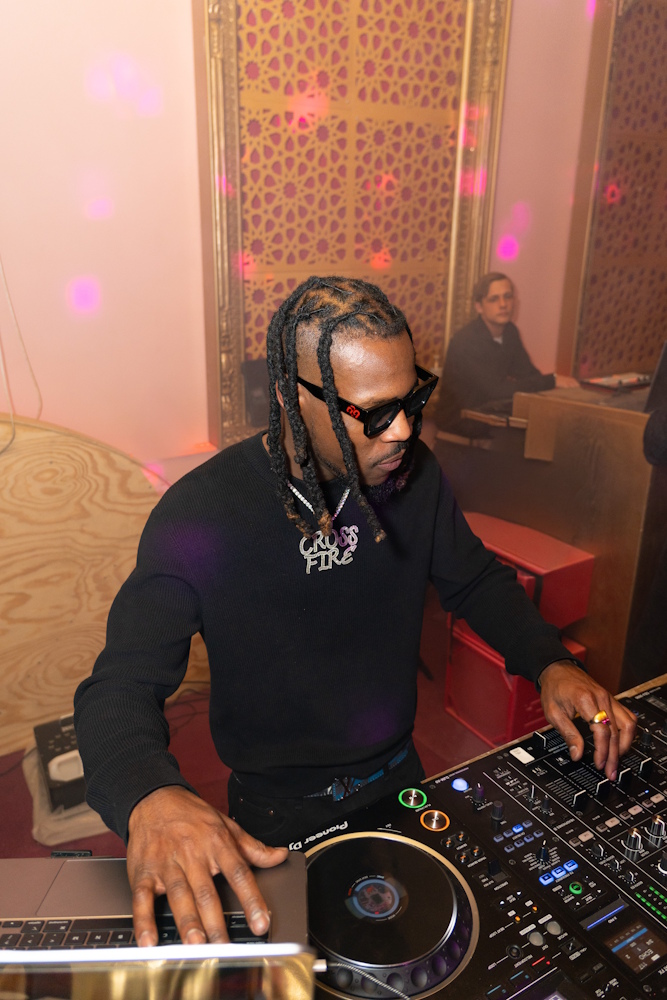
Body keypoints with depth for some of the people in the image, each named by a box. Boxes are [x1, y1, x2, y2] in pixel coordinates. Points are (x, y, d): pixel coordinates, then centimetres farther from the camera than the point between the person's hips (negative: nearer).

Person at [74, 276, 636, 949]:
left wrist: (550, 663, -13)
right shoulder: (201, 515, -25)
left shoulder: (412, 473, -11)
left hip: (400, 778, 5)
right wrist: (151, 798, -46)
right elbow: (119, 687, -25)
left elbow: (476, 581, 4)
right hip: (278, 817, -4)